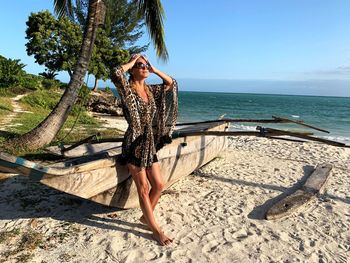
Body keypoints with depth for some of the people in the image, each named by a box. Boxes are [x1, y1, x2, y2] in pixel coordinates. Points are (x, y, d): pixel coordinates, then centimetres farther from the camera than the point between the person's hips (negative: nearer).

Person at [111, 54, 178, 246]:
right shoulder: (128, 90, -8)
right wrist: (132, 61, -10)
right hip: (134, 144, -7)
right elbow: (116, 74, -28)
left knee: (159, 185, 8)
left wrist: (154, 69, 10)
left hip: (150, 144, 7)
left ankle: (146, 216, 31)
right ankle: (156, 230, 13)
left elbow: (171, 83, 19)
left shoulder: (151, 90, 10)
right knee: (143, 189, 1)